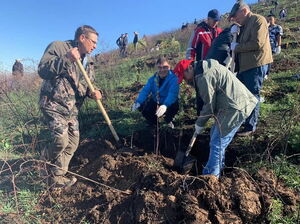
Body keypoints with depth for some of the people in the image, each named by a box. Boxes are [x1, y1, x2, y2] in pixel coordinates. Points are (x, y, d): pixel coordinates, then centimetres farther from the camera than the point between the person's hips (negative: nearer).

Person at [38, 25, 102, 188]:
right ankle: (46, 161, 18)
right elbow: (42, 70, -19)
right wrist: (66, 59, -30)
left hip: (72, 109, 8)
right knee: (61, 141, -18)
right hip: (53, 104, -7)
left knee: (73, 143, 9)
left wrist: (93, 93, -10)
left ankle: (57, 177, 24)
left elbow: (89, 85, 14)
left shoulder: (88, 63, 13)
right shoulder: (57, 47, -8)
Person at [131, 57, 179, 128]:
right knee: (142, 107, -21)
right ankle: (154, 122, 13)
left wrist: (165, 105, -58)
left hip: (168, 104, -4)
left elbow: (173, 93, -39)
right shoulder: (153, 79, -7)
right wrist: (138, 102, -35)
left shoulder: (173, 78, -23)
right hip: (155, 102, 4)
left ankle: (168, 120, 3)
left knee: (175, 106, -37)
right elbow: (145, 91, -15)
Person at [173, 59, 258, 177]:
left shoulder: (204, 77, -19)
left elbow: (210, 105, -14)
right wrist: (201, 121, 14)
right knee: (215, 133, 21)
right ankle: (218, 166, 36)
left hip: (235, 108, -11)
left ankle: (210, 175, 6)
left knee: (217, 143, -6)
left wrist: (199, 123, -1)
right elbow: (211, 100, 17)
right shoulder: (205, 68, 14)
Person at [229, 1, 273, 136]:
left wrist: (237, 47, -12)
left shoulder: (258, 20, -8)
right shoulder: (245, 25, 21)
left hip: (256, 65, -9)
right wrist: (235, 34, 5)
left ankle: (250, 127, 6)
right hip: (244, 66, 10)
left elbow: (257, 43, -20)